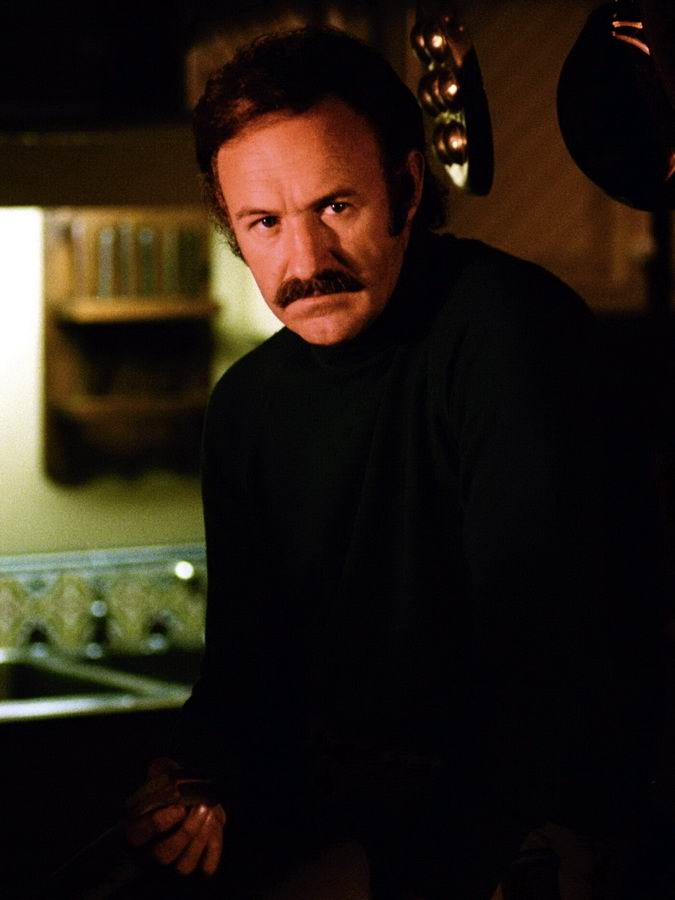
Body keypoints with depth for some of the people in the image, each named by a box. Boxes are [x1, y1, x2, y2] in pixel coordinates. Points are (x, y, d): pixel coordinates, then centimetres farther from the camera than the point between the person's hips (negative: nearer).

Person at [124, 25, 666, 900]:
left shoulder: (509, 327, -18)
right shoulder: (246, 402, 8)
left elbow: (548, 649, -22)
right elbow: (247, 643, 12)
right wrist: (202, 779, -9)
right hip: (324, 787, 6)